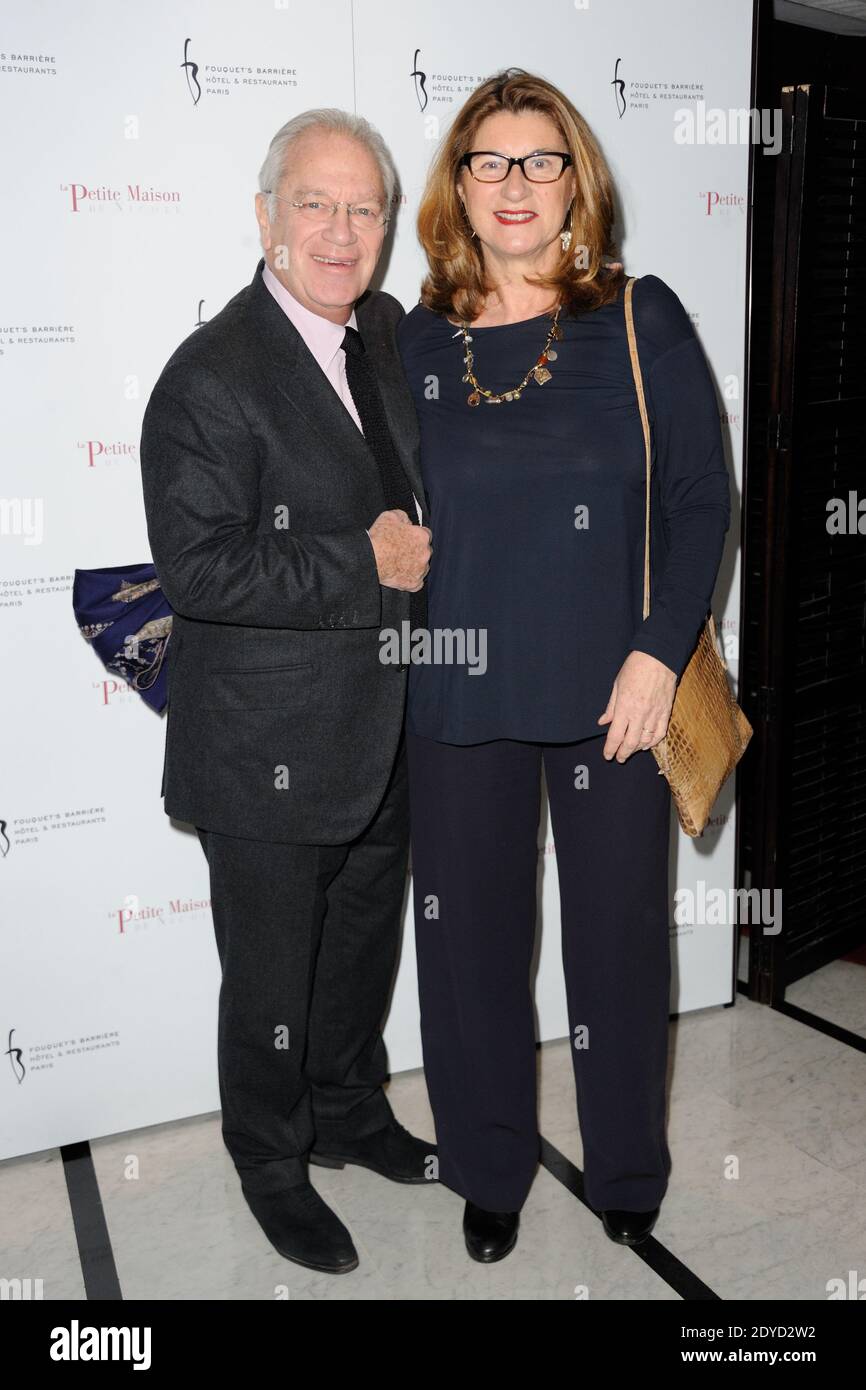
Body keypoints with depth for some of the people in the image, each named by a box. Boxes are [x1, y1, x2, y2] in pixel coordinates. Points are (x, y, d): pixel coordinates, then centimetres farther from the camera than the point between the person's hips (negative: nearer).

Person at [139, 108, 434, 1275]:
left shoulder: (389, 330, 5)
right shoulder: (212, 375, -19)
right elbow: (197, 568, -27)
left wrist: (420, 545, 2)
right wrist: (364, 566, -24)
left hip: (382, 737, 7)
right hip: (271, 758, -7)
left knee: (365, 949, 25)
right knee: (273, 983, 12)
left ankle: (351, 1115, 49)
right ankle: (273, 1165, 38)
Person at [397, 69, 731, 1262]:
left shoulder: (640, 320, -1)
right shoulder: (420, 341, 6)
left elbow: (702, 498, -3)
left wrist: (660, 651, -12)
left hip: (611, 692, -2)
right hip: (458, 700, 2)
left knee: (619, 932, 10)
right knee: (470, 936, 11)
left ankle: (627, 1172, 34)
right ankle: (489, 1170, 33)